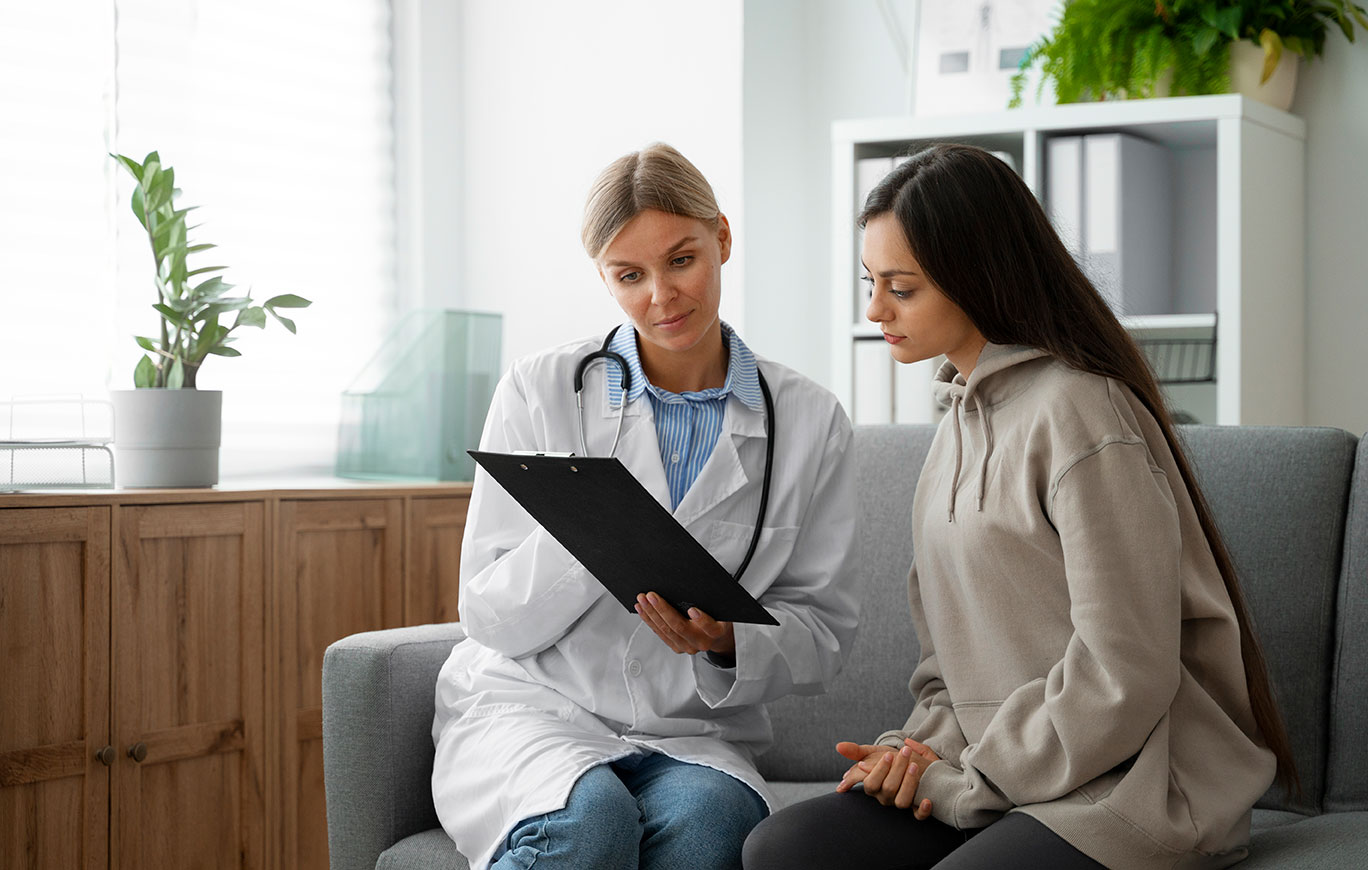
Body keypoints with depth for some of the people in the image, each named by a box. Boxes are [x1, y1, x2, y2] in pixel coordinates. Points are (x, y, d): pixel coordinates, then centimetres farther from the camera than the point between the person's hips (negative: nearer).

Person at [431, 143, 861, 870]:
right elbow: (490, 617, -2)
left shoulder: (810, 421, 4)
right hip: (527, 704, -1)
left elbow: (820, 635, 7)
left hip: (691, 736, 1)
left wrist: (727, 643, -16)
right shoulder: (540, 391, 0)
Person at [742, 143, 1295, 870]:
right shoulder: (964, 413, 14)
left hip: (1130, 784, -8)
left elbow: (1123, 678, -19)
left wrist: (964, 782, -11)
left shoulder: (1078, 414, -16)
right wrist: (929, 745, 1)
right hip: (996, 766, 8)